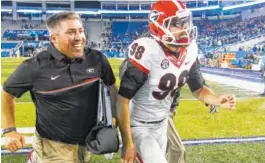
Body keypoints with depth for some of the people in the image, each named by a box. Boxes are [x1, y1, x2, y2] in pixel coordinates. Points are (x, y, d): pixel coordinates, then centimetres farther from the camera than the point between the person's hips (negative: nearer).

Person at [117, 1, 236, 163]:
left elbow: (198, 89, 3)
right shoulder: (148, 53, -28)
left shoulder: (189, 51, -6)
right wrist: (127, 143, -23)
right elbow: (123, 99, -25)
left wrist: (218, 99, -18)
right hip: (138, 127, -7)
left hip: (161, 124, 7)